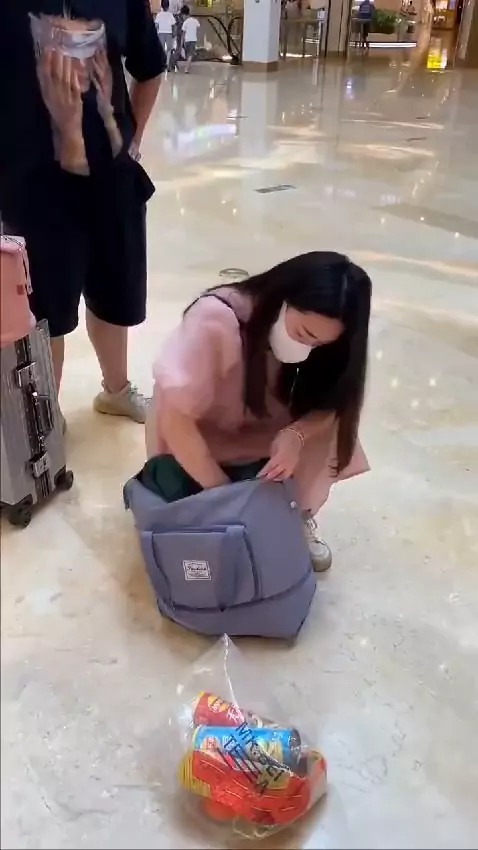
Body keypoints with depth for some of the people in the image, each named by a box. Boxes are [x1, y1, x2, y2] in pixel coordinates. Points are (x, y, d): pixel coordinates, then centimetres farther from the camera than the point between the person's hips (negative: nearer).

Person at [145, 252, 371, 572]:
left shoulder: (317, 340, -19)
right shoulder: (215, 322, -36)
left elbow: (330, 405, -13)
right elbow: (174, 420, -35)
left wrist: (296, 435, -35)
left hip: (266, 434, 4)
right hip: (198, 437, -3)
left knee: (329, 424, -23)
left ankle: (299, 517, -2)